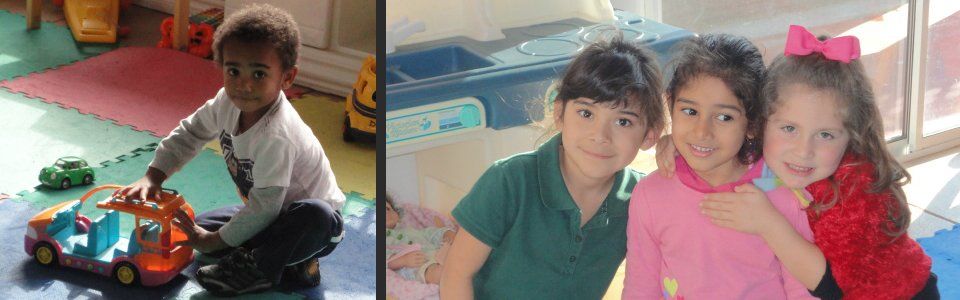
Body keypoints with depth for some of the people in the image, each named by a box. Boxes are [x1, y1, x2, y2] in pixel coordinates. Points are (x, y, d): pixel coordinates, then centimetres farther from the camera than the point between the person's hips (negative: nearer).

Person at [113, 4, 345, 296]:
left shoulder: (277, 136, -35)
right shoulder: (227, 103, -11)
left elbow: (265, 206, -32)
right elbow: (188, 134, 6)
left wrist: (217, 240, -20)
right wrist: (152, 178, -5)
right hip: (266, 213, 8)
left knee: (317, 215, -41)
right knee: (198, 227, 1)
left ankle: (258, 268, -17)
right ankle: (288, 258, -1)